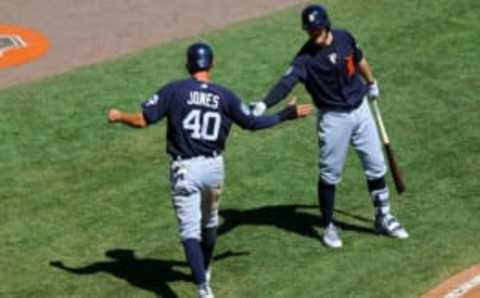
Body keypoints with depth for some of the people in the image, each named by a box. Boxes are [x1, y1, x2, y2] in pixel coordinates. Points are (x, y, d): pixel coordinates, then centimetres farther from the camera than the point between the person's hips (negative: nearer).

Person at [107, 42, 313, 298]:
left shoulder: (174, 90, -7)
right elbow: (252, 123, 6)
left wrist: (119, 116, 12)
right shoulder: (224, 96, 0)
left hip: (185, 169, -3)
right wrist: (287, 114, 19)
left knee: (190, 231, -4)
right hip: (214, 166, 3)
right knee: (209, 222, 26)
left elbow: (142, 120, -9)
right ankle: (204, 272, 46)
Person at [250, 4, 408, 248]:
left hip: (360, 109, 5)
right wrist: (264, 104, -52)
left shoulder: (344, 38, -6)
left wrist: (371, 83, 28)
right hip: (334, 118, -5)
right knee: (330, 174, 0)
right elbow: (287, 82, -36)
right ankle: (328, 227, 16)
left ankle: (383, 217, 28)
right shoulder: (306, 58, -21)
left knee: (376, 165, 11)